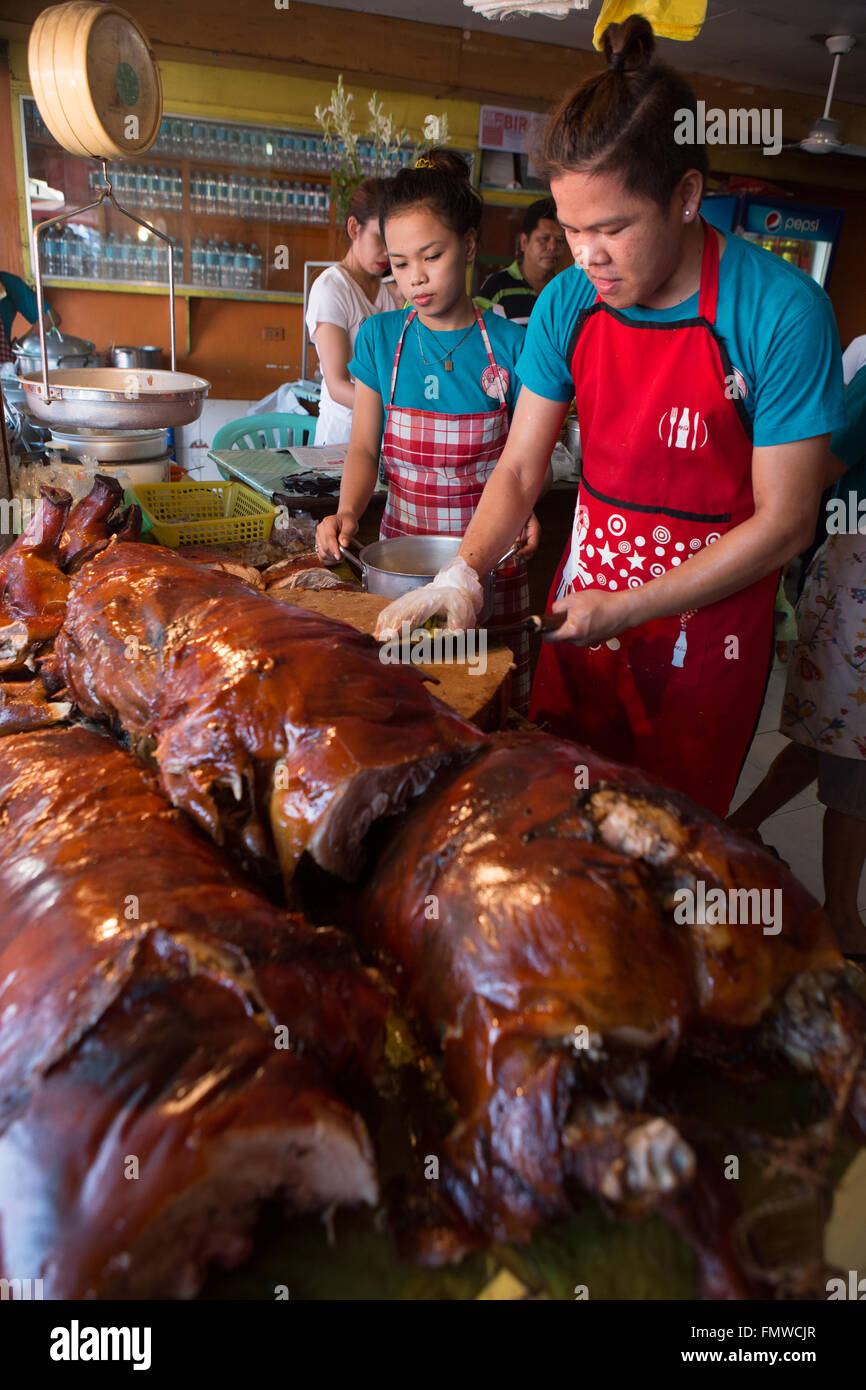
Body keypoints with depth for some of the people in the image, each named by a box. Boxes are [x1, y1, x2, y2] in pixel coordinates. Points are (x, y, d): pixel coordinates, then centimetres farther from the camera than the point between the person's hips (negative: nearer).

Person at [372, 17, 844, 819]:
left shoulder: (783, 313, -18)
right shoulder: (567, 304, -4)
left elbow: (784, 522, -15)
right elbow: (520, 467, 0)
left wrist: (627, 608, -18)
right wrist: (462, 573, -17)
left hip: (704, 623, -4)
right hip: (582, 607, 4)